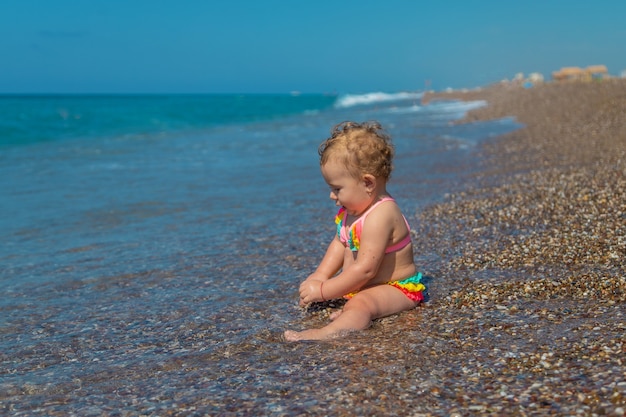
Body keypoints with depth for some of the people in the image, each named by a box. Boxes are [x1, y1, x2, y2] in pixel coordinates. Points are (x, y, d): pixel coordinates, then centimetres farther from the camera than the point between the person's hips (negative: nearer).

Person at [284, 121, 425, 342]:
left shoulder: (380, 216, -27)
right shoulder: (354, 207, 6)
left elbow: (365, 269, -30)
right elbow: (340, 243, 13)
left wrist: (323, 290, -25)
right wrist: (319, 277, -2)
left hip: (397, 288, -11)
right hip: (362, 285, 11)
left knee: (361, 304, -39)